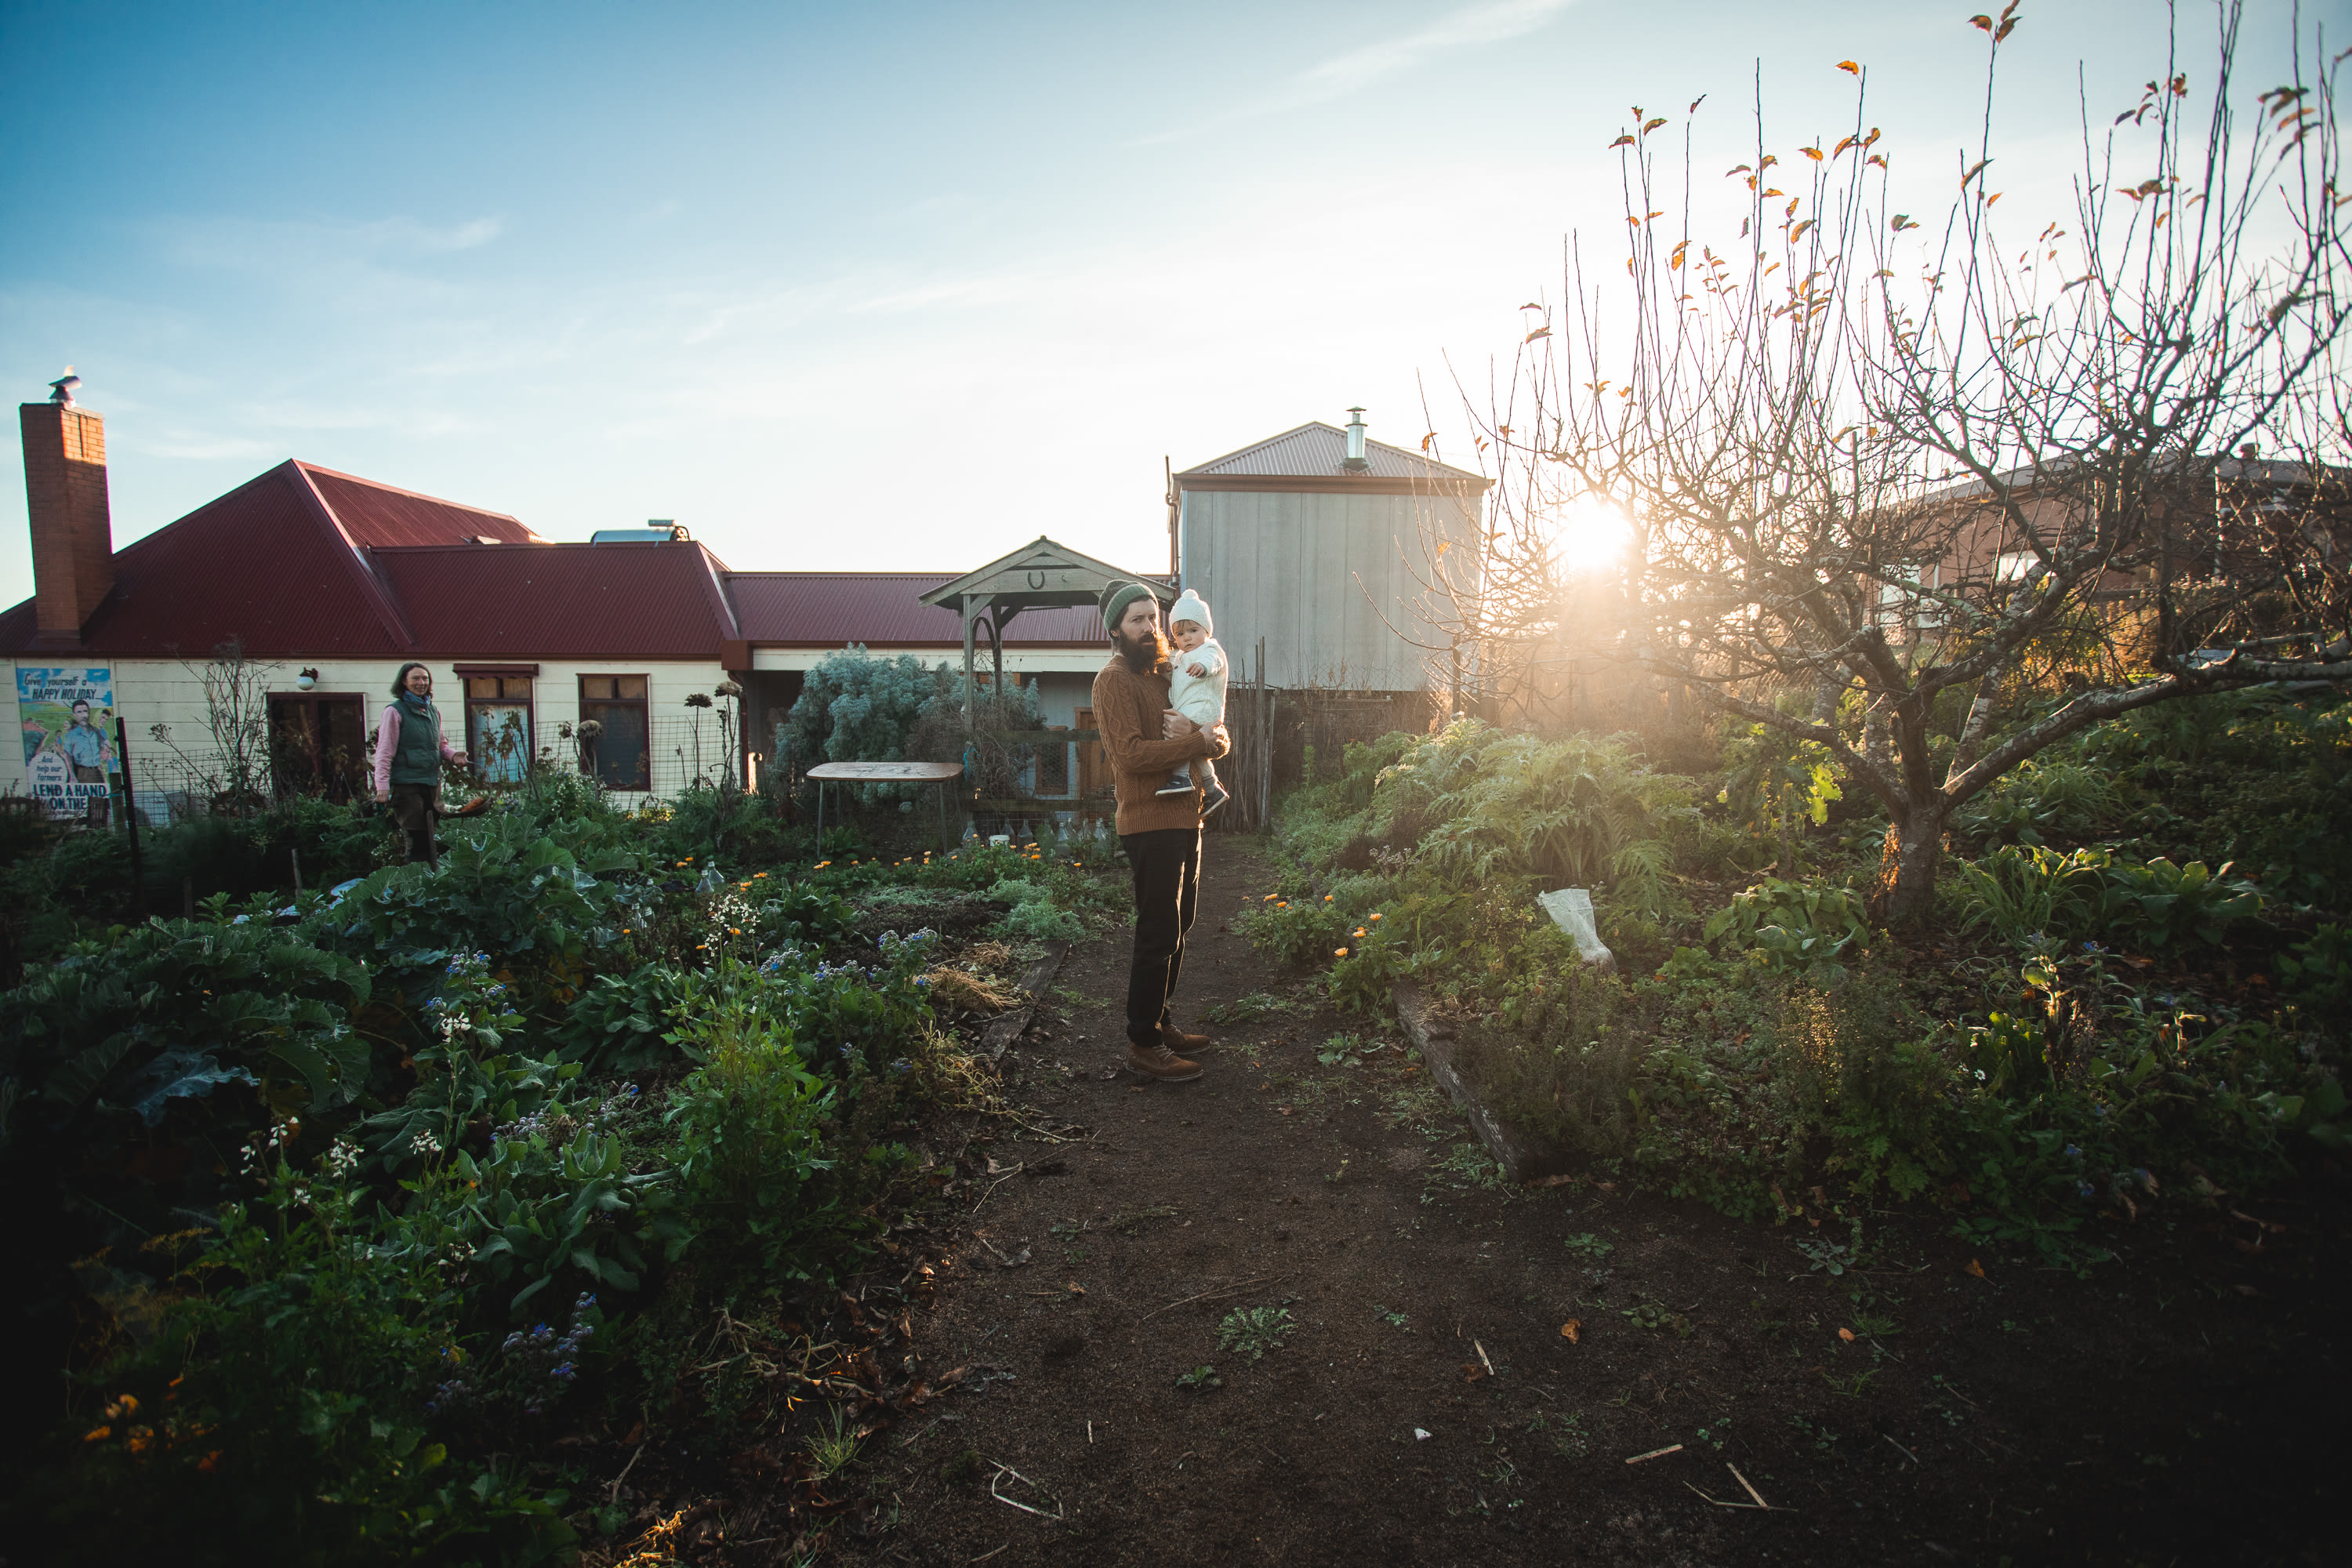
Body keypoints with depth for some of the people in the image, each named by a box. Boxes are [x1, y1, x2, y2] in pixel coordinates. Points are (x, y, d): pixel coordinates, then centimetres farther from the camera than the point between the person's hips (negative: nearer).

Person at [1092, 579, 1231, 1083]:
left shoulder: (1164, 674, 17)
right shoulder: (1115, 680, -9)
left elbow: (1218, 738, 12)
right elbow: (1132, 753, -21)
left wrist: (1203, 733, -11)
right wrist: (1198, 742, -18)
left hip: (1185, 818, 9)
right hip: (1150, 822, -9)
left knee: (1177, 927, 16)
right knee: (1158, 935, -5)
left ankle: (1159, 1022, 29)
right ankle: (1142, 1043, 5)